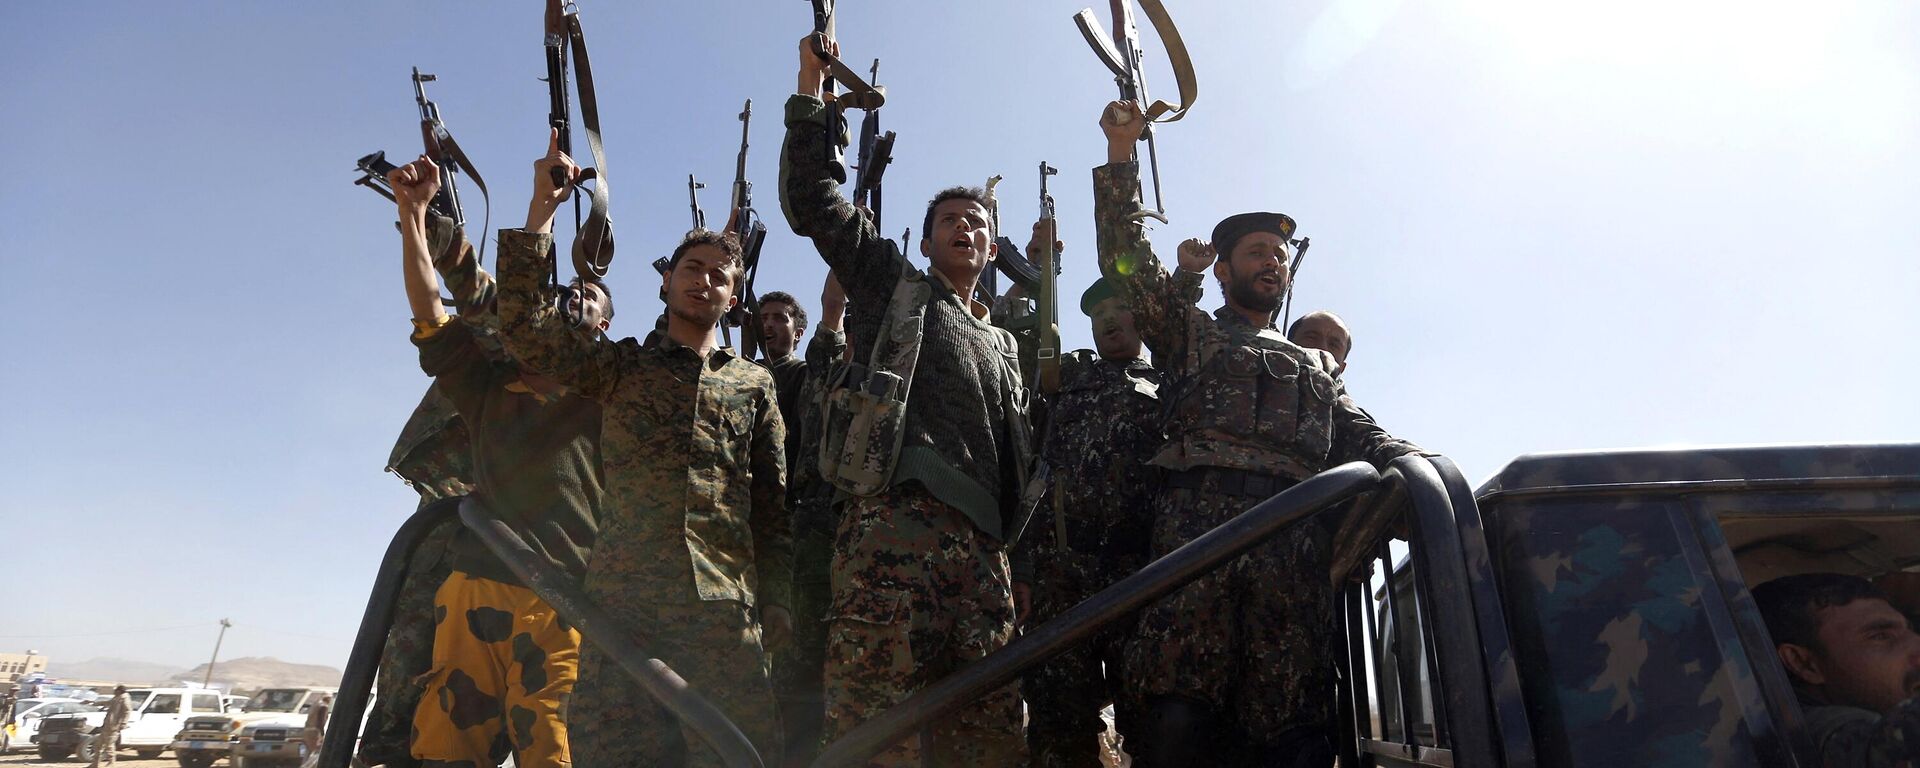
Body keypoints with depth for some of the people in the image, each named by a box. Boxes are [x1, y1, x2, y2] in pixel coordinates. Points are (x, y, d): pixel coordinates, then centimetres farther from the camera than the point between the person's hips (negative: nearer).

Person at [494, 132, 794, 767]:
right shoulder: (621, 368, 14)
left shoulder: (754, 384, 14)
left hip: (727, 605, 1)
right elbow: (526, 327, 0)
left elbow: (773, 503, 12)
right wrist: (542, 208, -4)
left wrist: (776, 599, 5)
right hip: (624, 599, 0)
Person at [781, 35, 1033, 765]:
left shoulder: (1004, 346, 30)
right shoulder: (893, 285, 19)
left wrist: (1014, 547, 15)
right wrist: (812, 86, 10)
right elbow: (811, 202, 11)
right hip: (891, 521, -4)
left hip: (980, 543, 5)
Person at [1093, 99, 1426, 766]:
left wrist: (1418, 463, -2)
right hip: (1201, 517, -3)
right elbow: (1128, 260, 13)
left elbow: (1360, 435, 21)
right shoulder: (1191, 333, 25)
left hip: (1295, 538, 3)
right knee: (1180, 711, -16)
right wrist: (1121, 154, 8)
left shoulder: (1315, 366, 35)